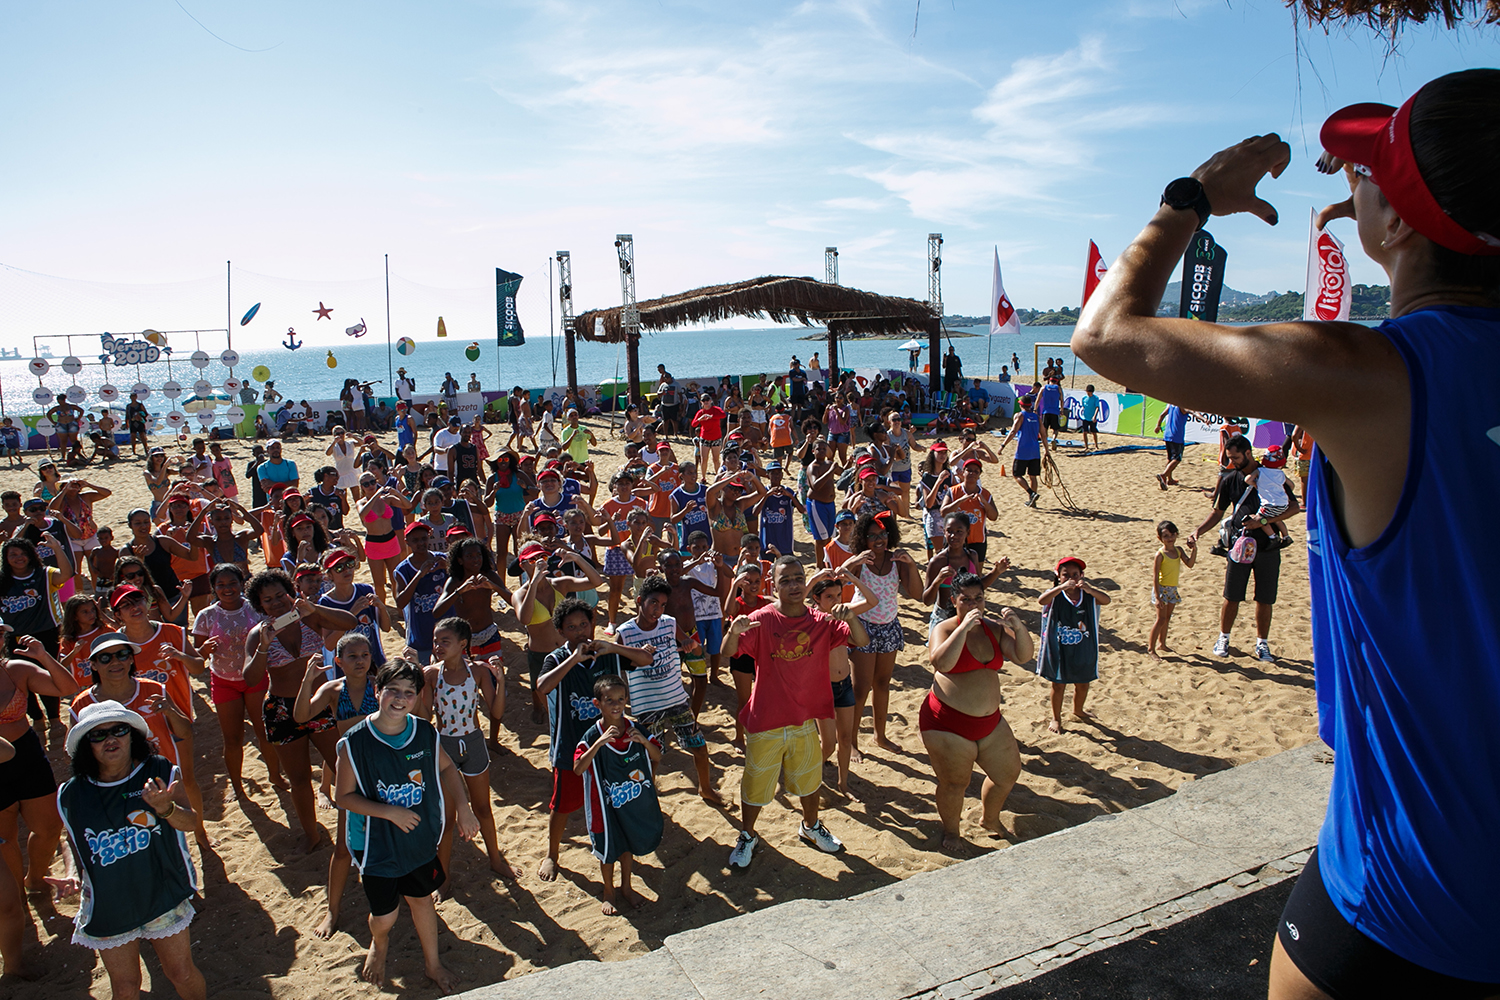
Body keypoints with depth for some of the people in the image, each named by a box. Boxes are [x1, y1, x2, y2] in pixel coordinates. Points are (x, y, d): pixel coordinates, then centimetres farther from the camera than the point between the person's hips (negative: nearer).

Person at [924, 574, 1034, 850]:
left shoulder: (993, 627, 4)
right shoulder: (944, 628, -11)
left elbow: (1023, 656, -4)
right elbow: (941, 663, -30)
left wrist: (1019, 627, -20)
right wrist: (964, 626, -32)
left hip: (989, 721, 6)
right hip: (949, 722, -6)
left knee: (1008, 772, 17)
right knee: (954, 783, 6)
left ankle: (989, 820, 44)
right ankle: (951, 833, 33)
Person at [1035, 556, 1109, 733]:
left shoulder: (1088, 594, -7)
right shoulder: (1055, 594, -13)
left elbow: (1106, 600, -26)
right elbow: (1041, 600, -35)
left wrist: (1089, 589, -46)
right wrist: (1061, 587, -48)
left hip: (1083, 651, 3)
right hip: (1059, 651, -3)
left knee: (1083, 684, 20)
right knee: (1059, 684, 10)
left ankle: (1078, 710, 47)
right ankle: (1056, 718, 30)